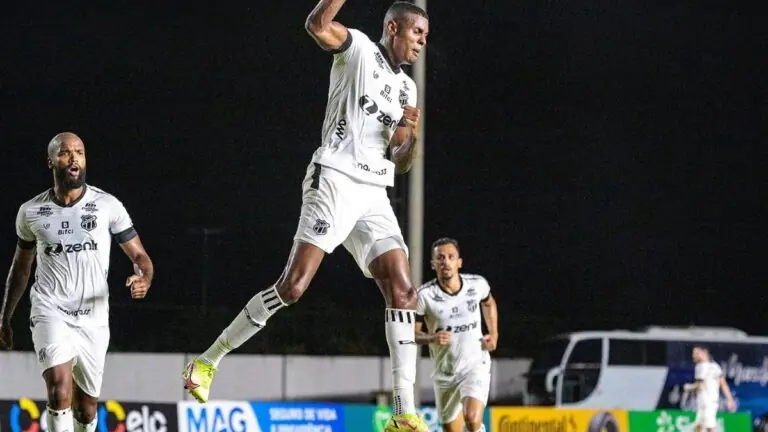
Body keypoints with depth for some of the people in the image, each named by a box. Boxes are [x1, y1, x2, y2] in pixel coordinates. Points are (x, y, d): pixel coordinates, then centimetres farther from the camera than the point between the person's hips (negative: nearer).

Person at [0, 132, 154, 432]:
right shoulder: (31, 212, 3)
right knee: (60, 392, -23)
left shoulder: (108, 206, -1)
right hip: (51, 314, -1)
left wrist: (144, 279, -22)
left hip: (94, 318, 1)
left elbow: (138, 255, 1)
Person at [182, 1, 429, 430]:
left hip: (374, 196, 7)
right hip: (335, 181, -7)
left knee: (403, 292, -5)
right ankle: (208, 362, -4)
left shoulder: (407, 88, 21)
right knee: (293, 286, -16)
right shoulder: (359, 48, 2)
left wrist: (413, 137, 4)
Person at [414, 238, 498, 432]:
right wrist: (432, 338, -23)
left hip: (475, 366, -1)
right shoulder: (424, 295, -14)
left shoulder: (478, 284, -8)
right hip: (444, 372, 1)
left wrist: (494, 334, 5)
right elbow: (412, 332, -4)